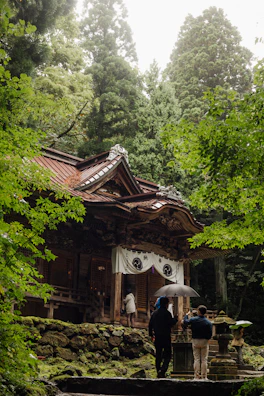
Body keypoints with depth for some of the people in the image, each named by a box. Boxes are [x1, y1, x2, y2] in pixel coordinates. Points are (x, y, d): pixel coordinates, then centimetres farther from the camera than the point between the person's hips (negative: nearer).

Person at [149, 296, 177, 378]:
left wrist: (151, 334, 21)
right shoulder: (167, 313, -13)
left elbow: (150, 324, 11)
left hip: (157, 337, 6)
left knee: (158, 355, 14)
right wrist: (175, 319, 3)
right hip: (166, 337, -6)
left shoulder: (154, 313, 7)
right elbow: (171, 323, -15)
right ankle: (163, 369, -16)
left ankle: (158, 371, 18)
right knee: (167, 354, 2)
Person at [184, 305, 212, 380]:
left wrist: (187, 314, 29)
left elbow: (185, 322, 12)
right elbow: (210, 334, -8)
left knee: (196, 359, 6)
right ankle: (204, 376, 6)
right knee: (204, 360, 5)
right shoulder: (208, 322, -9)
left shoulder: (193, 320, -8)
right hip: (204, 342, -1)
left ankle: (197, 376, 6)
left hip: (195, 341, 1)